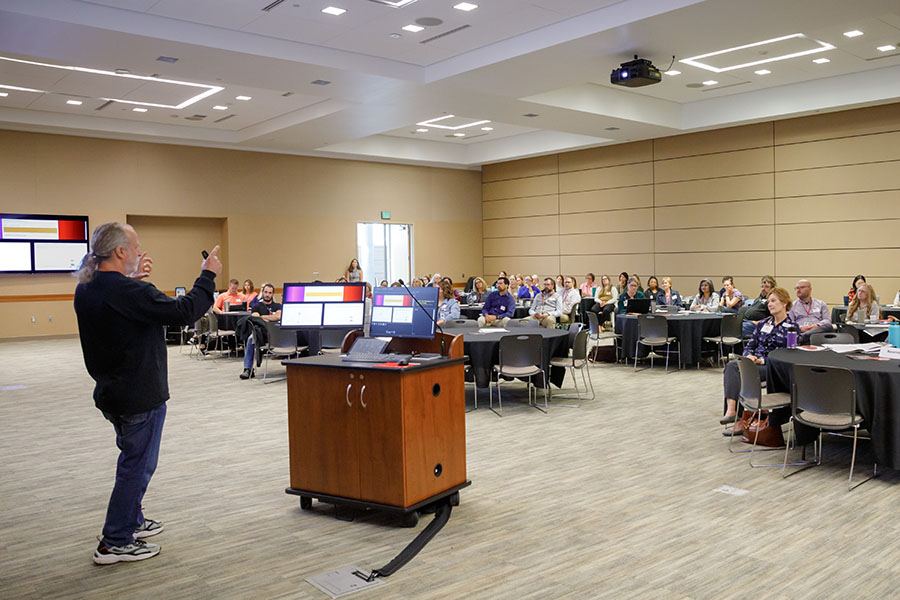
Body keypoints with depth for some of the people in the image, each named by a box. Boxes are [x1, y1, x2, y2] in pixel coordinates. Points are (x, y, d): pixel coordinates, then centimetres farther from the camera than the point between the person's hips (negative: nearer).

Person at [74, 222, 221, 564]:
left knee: (133, 460, 25)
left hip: (110, 392, 9)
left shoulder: (85, 291, 2)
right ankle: (114, 543, 12)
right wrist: (208, 276, -15)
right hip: (140, 395, -9)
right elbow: (183, 312, -26)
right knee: (137, 465, 3)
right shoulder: (130, 292, -25)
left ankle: (132, 521, 39)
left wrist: (131, 279, 12)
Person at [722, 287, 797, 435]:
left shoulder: (791, 327, 0)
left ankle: (741, 419, -28)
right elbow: (749, 345, 18)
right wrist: (749, 356, -5)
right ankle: (731, 410, -43)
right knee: (731, 365, -28)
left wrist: (762, 360, -16)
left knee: (743, 372, -32)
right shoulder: (763, 323, 19)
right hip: (754, 361, 5)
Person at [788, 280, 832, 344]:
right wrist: (800, 328, -13)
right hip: (800, 331, -4)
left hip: (819, 330, 4)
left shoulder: (821, 304, 25)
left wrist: (817, 325, -9)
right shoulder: (792, 306, 21)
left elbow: (827, 320, 13)